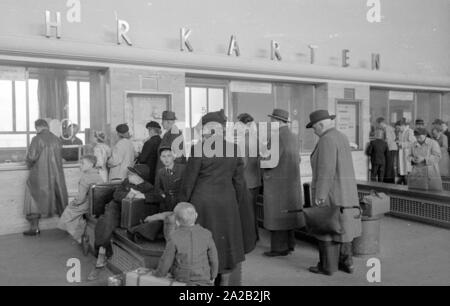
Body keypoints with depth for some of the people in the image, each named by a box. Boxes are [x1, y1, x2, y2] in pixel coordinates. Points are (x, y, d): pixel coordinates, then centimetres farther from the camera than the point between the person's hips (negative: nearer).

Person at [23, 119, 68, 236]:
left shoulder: (37, 139, -12)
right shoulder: (56, 139, 3)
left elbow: (31, 157, -15)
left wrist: (30, 165, 6)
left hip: (40, 175, -5)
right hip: (56, 175, 5)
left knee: (35, 200, 7)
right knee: (59, 199, 14)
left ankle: (34, 227, 7)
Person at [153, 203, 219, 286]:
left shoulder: (174, 239, -25)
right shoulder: (206, 235, -19)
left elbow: (166, 263, -16)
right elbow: (214, 259, -9)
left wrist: (158, 274, 5)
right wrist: (213, 276, 9)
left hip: (181, 280, 0)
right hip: (203, 279, 1)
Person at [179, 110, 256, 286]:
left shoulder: (199, 148, -11)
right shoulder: (233, 149, 1)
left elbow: (189, 179, -7)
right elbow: (239, 181, 4)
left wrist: (182, 203, 3)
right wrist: (238, 204, 14)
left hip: (203, 200, -3)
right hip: (227, 201, 4)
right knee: (226, 241, 14)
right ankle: (225, 281, 24)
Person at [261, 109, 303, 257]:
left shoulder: (277, 137, -18)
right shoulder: (293, 137, 11)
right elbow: (296, 160, 15)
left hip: (277, 183, -9)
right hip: (291, 182, 9)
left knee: (277, 215, -3)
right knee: (287, 213, 14)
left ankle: (279, 248, 2)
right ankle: (289, 244, 21)